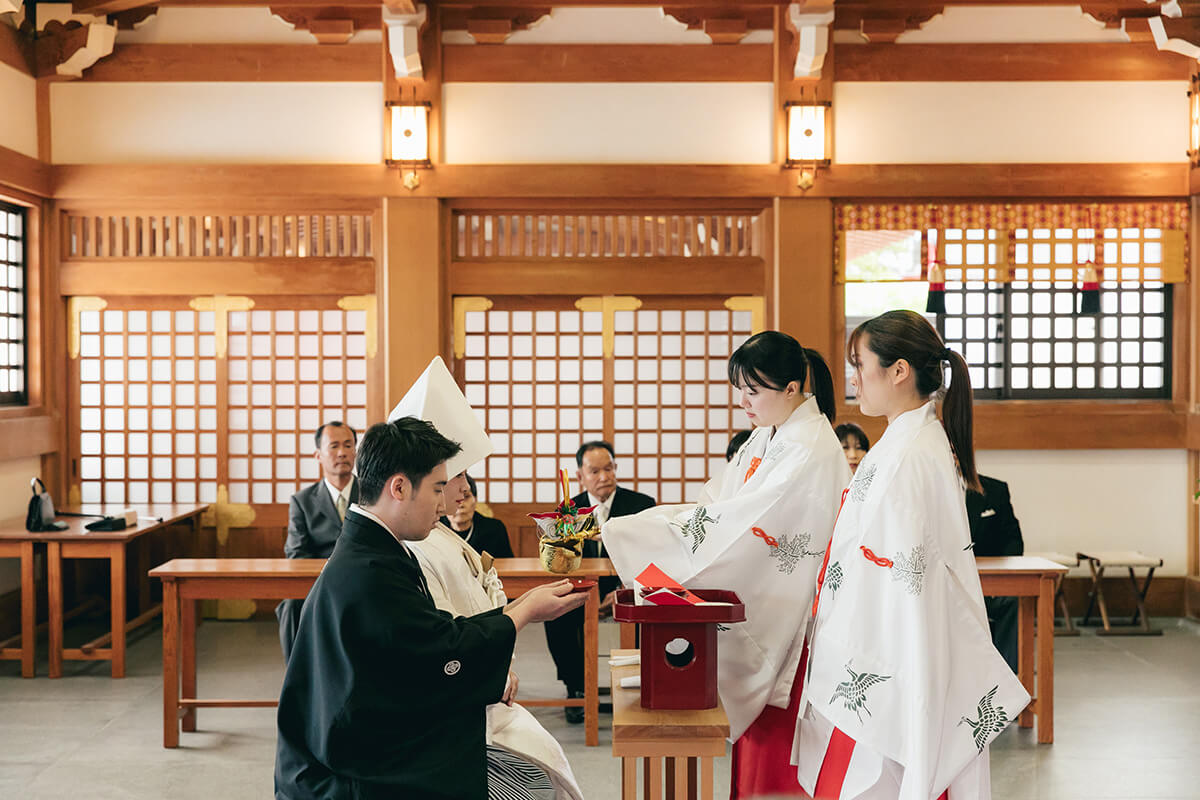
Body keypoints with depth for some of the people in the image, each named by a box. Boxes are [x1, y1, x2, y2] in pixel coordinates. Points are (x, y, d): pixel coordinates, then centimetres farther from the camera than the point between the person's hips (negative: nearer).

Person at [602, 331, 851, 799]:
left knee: (777, 744, 0)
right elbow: (717, 506, 5)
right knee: (755, 735, 16)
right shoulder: (765, 439, 11)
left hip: (789, 616, -8)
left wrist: (630, 532, -25)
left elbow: (743, 520, -25)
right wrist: (628, 526, -9)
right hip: (756, 605, 8)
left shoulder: (811, 451, -18)